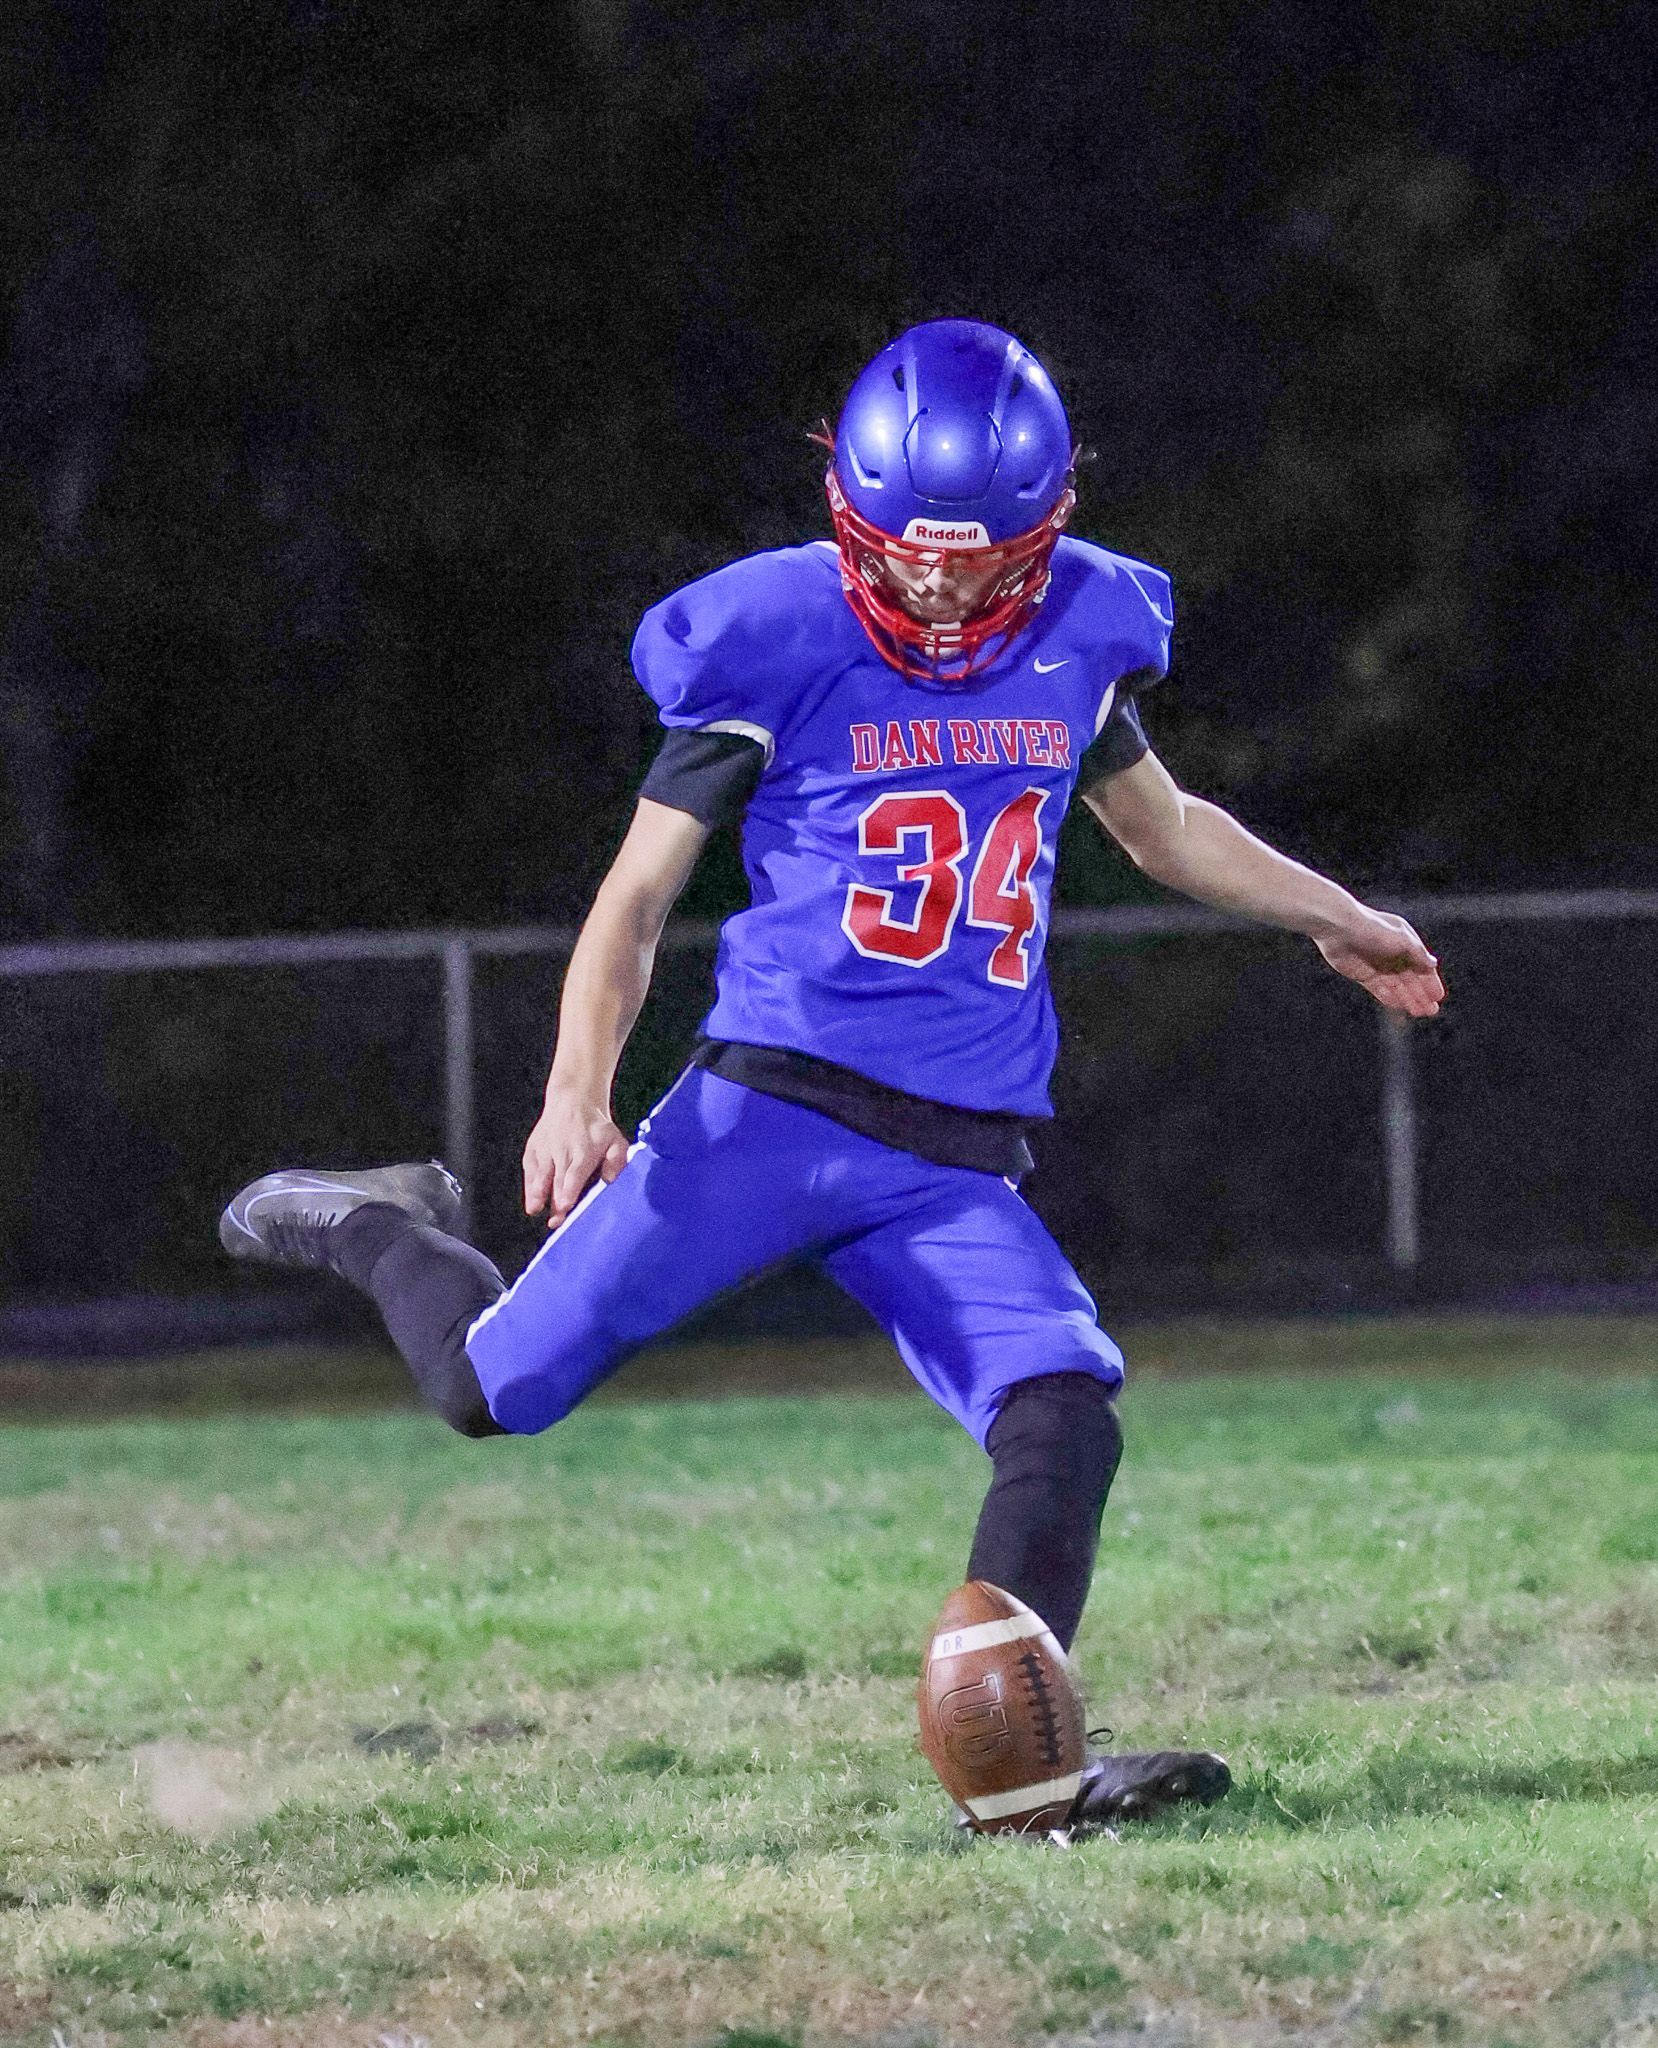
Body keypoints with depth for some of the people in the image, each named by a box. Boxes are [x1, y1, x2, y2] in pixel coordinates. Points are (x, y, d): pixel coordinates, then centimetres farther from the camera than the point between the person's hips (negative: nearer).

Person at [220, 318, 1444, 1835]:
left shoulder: (1079, 638, 8)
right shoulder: (780, 646, -7)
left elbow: (1158, 822, 30)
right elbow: (638, 895, -5)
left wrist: (1331, 918, 38)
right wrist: (580, 1093, -20)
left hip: (958, 1168, 4)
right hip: (772, 1109, -4)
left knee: (1066, 1421, -16)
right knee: (497, 1389, -5)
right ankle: (383, 1231, 27)